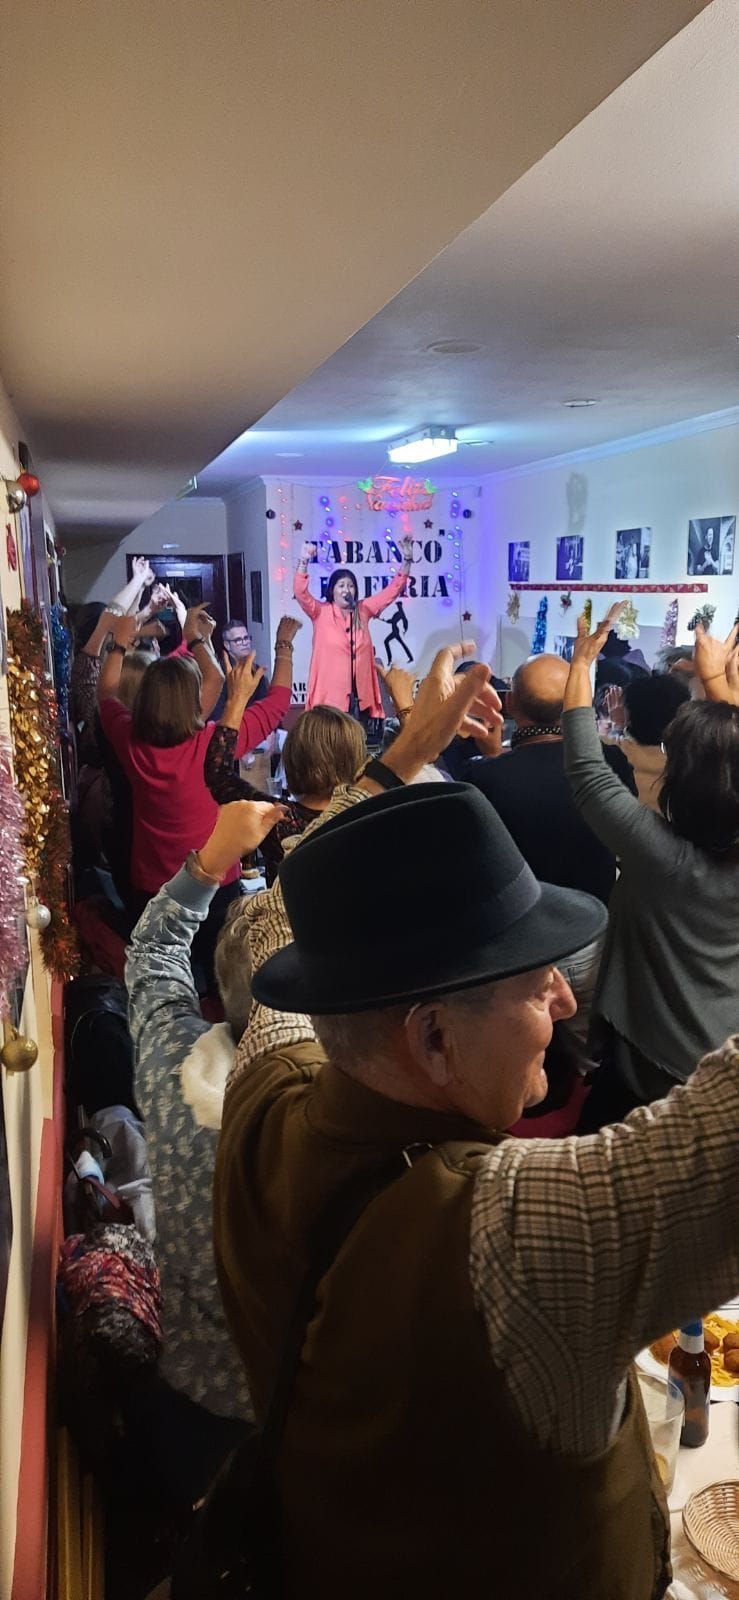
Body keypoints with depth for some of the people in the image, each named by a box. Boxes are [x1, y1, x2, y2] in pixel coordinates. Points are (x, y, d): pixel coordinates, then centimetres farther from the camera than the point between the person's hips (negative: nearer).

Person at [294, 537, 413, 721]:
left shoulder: (363, 611, 11)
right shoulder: (321, 612, 1)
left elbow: (393, 590, 14)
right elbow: (300, 592, -14)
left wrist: (407, 560, 6)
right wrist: (304, 561, -27)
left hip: (360, 696, 4)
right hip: (330, 697, -4)